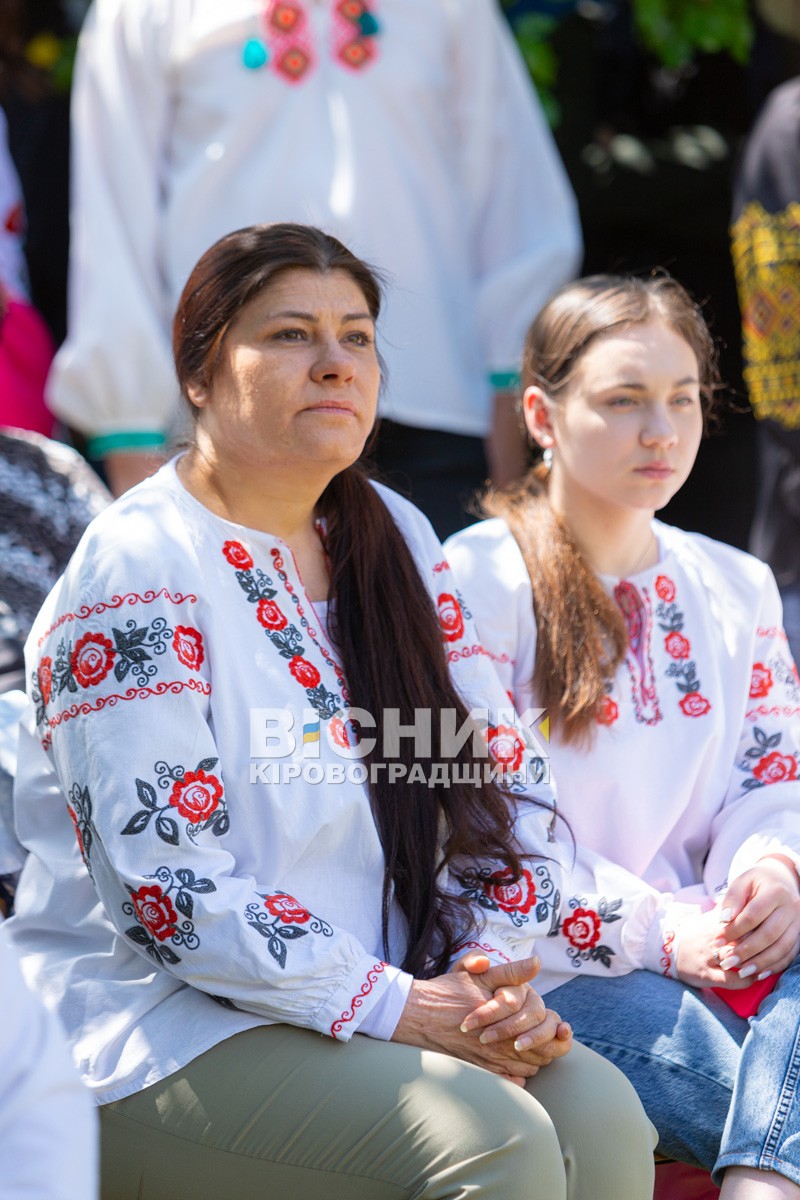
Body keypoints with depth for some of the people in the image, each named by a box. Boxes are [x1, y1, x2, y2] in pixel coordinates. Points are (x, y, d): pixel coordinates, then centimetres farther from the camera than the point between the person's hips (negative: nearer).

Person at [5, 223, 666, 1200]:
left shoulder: (395, 537, 13)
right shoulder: (136, 574, -10)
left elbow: (503, 781, 13)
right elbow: (164, 886, -17)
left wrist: (493, 963, -6)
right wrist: (390, 1007, -20)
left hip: (397, 999, 7)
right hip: (165, 1031, -6)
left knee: (598, 1111, -20)